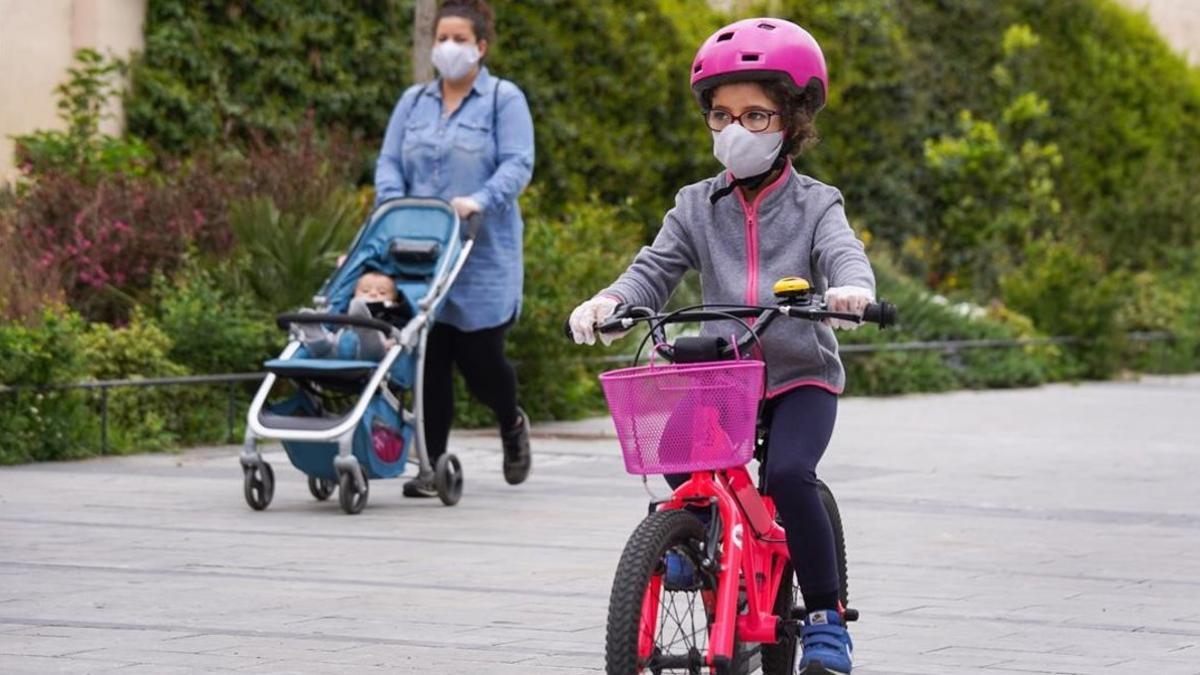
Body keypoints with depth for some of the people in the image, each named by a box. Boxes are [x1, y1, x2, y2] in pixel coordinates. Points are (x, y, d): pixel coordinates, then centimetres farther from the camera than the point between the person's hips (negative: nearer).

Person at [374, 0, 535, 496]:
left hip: (484, 256, -3)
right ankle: (433, 466, 3)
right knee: (430, 360, -2)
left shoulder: (504, 100, 1)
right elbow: (389, 162, 11)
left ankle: (511, 424, 30)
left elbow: (517, 165, -9)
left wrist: (480, 200, -26)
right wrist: (392, 206, -9)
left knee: (480, 358, -1)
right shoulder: (414, 102, 15)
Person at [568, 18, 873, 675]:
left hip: (802, 374, -3)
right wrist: (610, 300, -26)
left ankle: (825, 619, -13)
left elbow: (844, 253, -19)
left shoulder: (814, 205, 0)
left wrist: (851, 288, -44)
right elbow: (655, 269, -3)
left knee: (788, 473, -27)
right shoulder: (697, 207, 7)